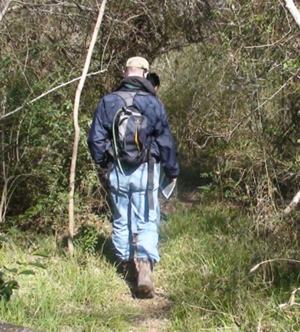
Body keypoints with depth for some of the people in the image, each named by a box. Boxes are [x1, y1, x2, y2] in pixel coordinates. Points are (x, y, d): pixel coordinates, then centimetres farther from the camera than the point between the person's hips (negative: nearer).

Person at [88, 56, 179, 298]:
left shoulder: (107, 102, -2)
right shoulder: (153, 103, -6)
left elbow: (96, 138, 2)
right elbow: (165, 141, -1)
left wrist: (102, 164, 19)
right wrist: (173, 171, 11)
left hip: (117, 171, 2)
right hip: (145, 171, -2)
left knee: (121, 220, 17)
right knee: (147, 222, 0)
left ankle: (125, 261, 30)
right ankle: (145, 267, -15)